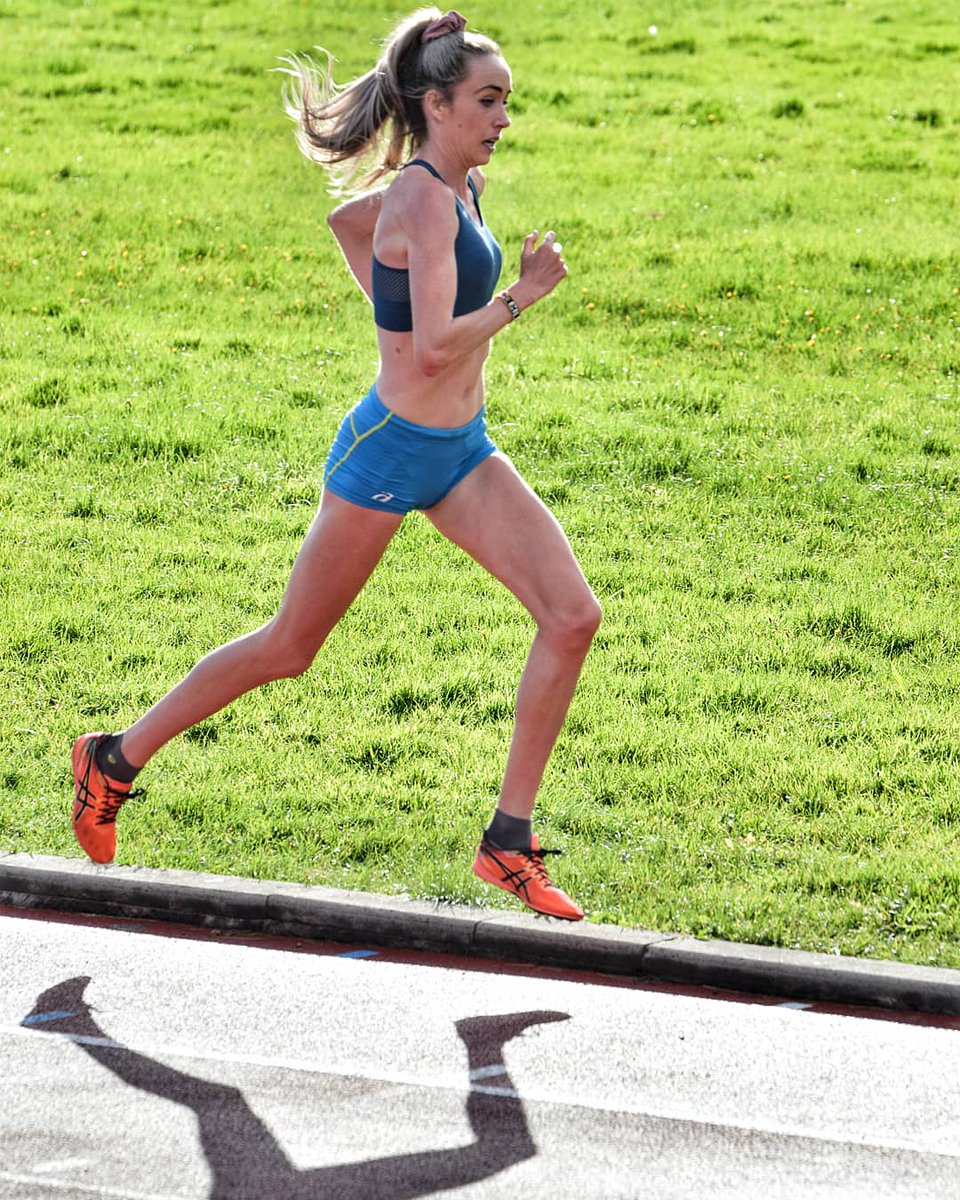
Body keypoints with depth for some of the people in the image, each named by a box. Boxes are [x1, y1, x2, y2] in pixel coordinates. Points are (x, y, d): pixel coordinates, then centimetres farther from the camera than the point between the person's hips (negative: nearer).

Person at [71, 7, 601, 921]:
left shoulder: (451, 186, 6)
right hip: (390, 451, -8)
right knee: (289, 647, 6)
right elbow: (435, 352, -29)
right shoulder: (424, 199, -21)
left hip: (459, 450, 8)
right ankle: (116, 759, 25)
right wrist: (524, 293, -19)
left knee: (572, 616, -6)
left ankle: (509, 842, 0)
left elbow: (346, 219, 25)